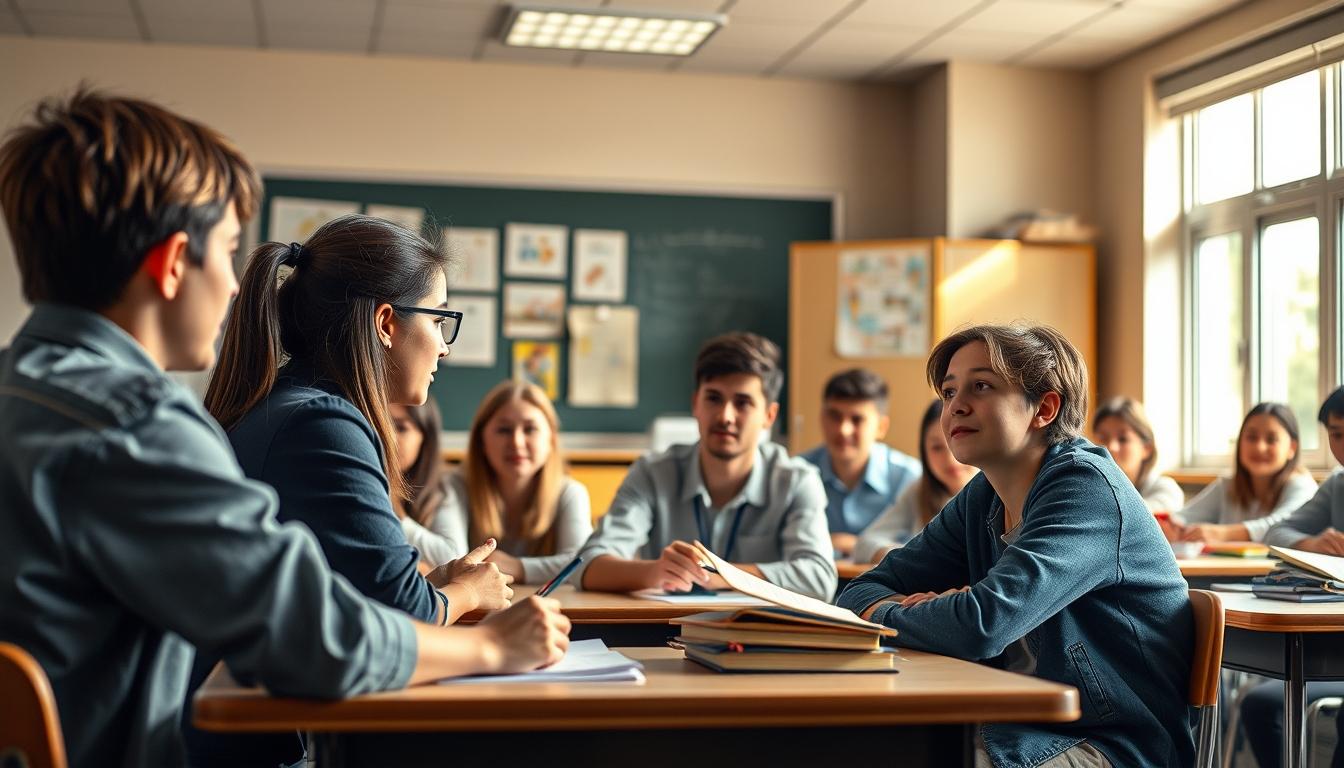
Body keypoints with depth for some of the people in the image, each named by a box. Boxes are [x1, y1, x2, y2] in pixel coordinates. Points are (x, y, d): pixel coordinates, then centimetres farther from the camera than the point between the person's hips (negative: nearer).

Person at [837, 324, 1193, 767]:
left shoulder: (1086, 488, -17)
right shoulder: (983, 498, 8)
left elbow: (982, 624, -29)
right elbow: (864, 590, 9)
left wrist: (883, 615, -10)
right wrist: (921, 611, -14)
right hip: (1026, 728, 7)